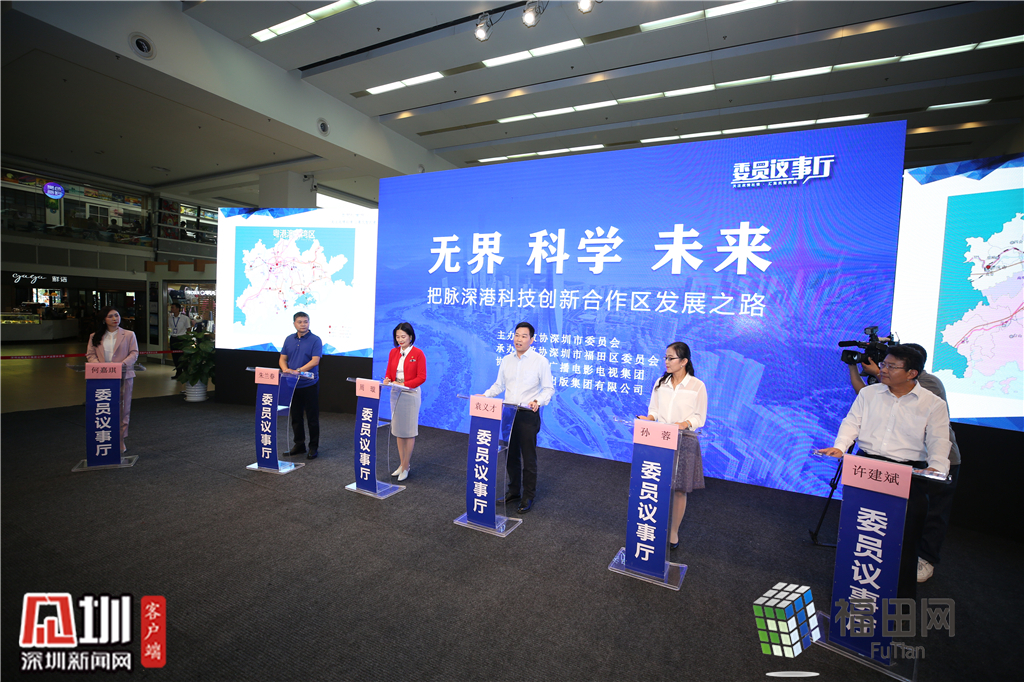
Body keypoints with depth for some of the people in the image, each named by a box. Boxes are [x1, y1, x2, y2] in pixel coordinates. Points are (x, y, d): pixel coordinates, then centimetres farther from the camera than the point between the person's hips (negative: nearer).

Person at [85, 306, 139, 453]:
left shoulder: (128, 335, 6)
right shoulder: (95, 337, 11)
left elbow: (134, 353, -1)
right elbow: (90, 354, 7)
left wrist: (123, 363, -19)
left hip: (123, 375, -1)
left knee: (123, 408, 3)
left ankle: (120, 439, 12)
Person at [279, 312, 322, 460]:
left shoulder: (315, 340, -6)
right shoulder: (289, 340, 10)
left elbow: (315, 361, -14)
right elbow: (282, 358, 11)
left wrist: (298, 371, -23)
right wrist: (286, 369, -10)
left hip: (309, 384, -5)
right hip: (293, 385, 5)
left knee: (312, 418, 2)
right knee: (296, 417, 12)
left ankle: (313, 447, 12)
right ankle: (299, 444, 25)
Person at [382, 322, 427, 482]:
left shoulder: (418, 353, -8)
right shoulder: (393, 352, 7)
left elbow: (421, 377, -11)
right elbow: (389, 372, 12)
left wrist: (404, 384, -19)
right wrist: (387, 380, -10)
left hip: (411, 394, -5)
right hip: (395, 393, 5)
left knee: (409, 432, 2)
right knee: (398, 430, 10)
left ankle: (405, 467, 12)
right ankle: (402, 464, 23)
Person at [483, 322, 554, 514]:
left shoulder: (540, 361, -7)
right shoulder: (506, 360, 8)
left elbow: (549, 388, -7)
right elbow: (499, 385, 14)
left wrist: (538, 401, -25)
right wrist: (484, 395, -2)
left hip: (528, 415, -5)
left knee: (529, 458, 5)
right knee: (510, 455, 16)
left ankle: (528, 497, 19)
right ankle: (514, 491, 33)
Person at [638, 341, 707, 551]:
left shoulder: (697, 386, -5)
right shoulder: (661, 383, 7)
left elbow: (700, 417, -2)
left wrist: (685, 423, -21)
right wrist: (650, 418, -10)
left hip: (684, 441, -3)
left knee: (679, 489, 5)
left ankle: (673, 533, 22)